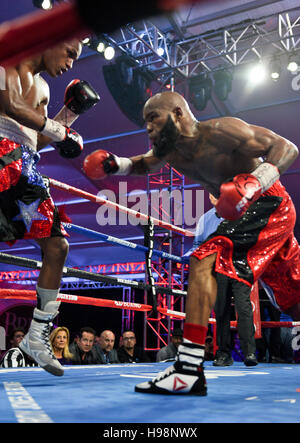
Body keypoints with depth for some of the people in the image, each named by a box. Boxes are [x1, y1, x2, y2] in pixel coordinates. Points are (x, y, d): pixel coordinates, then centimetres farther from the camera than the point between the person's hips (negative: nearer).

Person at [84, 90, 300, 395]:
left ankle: (189, 371, -24)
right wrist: (116, 164, 2)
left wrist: (256, 182, -38)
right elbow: (145, 164, 22)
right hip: (243, 215, 9)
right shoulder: (169, 150, 1)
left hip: (269, 207, -9)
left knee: (203, 263, -23)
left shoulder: (220, 131, -21)